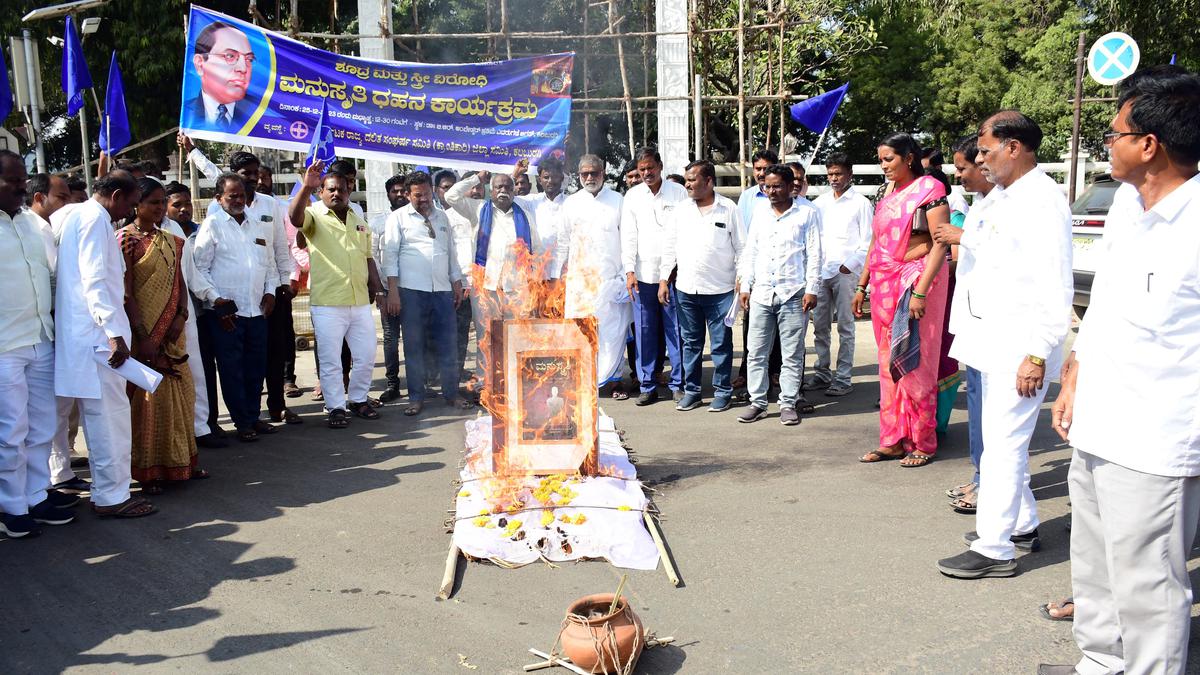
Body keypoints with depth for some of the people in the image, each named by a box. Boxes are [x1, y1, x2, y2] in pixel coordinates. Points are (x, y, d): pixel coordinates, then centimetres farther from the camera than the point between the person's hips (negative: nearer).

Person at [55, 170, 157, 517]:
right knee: (111, 414, -6)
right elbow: (95, 280, -20)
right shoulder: (95, 219, -11)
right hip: (96, 334, -10)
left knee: (99, 416, 14)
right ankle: (112, 496, 0)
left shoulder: (79, 215, 19)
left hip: (85, 333, 10)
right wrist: (114, 332, -24)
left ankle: (107, 490, 22)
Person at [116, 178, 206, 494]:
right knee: (147, 397, -1)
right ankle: (148, 469, 9)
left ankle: (179, 461, 21)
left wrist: (180, 317, -6)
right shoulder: (126, 238, -8)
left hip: (172, 334, 6)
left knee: (178, 395, 10)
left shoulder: (171, 241, 12)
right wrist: (142, 336, -18)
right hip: (143, 335, -6)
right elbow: (125, 293, -13)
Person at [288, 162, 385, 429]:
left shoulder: (358, 221, 17)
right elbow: (294, 215, -25)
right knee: (331, 360, 1)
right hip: (327, 304, -5)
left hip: (361, 302, 5)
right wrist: (307, 186, -38)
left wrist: (377, 288, 14)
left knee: (366, 356, 11)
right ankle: (336, 407, 12)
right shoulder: (314, 216, -1)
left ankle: (358, 399, 28)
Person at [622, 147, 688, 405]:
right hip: (643, 274, 2)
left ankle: (678, 384, 11)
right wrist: (630, 271, -3)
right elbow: (628, 235, 6)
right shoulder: (632, 196, 9)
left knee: (675, 330, 0)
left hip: (674, 272, -1)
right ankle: (647, 385, 12)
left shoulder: (678, 193, 4)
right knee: (645, 331, 3)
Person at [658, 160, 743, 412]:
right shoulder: (681, 210, 7)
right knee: (691, 343, 11)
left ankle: (722, 392, 16)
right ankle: (691, 391, 21)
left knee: (721, 343, 5)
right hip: (686, 288, 3)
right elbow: (669, 247, 10)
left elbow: (741, 248, 0)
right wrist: (664, 280, 5)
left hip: (720, 289, -3)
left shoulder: (728, 209, -2)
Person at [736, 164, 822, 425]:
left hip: (793, 293, -4)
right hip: (761, 293, 4)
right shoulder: (760, 214, 12)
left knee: (792, 354, 2)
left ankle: (788, 404, 11)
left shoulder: (807, 212, 1)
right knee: (756, 352, 5)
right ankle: (757, 402, 13)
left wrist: (811, 289, -8)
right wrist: (745, 287, 9)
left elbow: (814, 253, -1)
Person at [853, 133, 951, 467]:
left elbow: (940, 244, -14)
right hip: (884, 285, 7)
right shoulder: (888, 197, 15)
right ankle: (892, 440, 16)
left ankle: (922, 443, 9)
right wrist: (862, 286, 17)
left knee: (915, 365, -2)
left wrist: (920, 291, -21)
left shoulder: (929, 189, -7)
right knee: (890, 365, 9)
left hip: (915, 280, -7)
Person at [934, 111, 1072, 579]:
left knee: (1003, 444, -5)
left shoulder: (1042, 201, -18)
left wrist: (1038, 355, -24)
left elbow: (1056, 288, -23)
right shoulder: (1006, 198, 11)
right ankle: (1022, 524, 35)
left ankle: (994, 549, 5)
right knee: (1002, 438, 19)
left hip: (1022, 346, -10)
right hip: (996, 340, 10)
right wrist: (962, 238, 41)